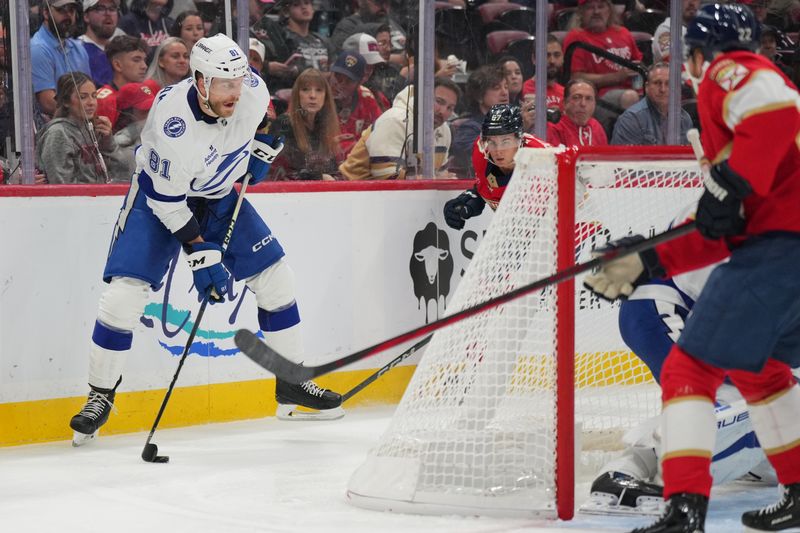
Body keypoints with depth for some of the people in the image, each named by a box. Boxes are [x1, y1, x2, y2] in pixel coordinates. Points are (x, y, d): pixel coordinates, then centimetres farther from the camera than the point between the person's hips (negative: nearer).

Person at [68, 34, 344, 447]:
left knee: (273, 276, 1)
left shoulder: (253, 90, -20)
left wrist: (262, 149, 1)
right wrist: (200, 253, -26)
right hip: (160, 194, -5)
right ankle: (100, 397, -1)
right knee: (124, 291, -17)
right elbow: (167, 199, -27)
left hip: (220, 196, 5)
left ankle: (293, 383, 16)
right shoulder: (171, 122, -36)